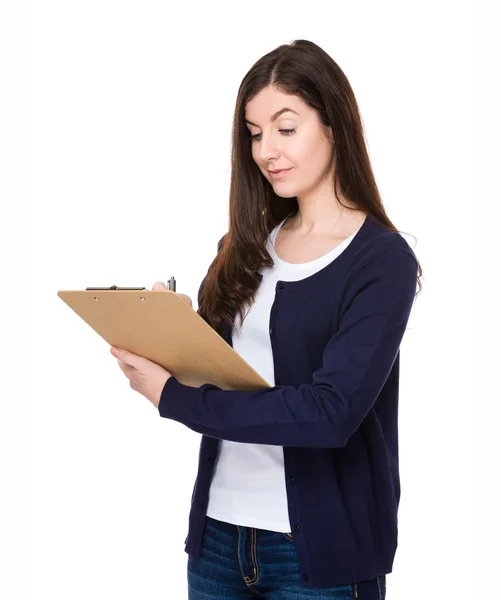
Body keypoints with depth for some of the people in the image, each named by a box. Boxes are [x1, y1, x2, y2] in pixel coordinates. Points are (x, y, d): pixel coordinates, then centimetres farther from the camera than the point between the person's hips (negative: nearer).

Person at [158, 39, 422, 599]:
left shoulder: (382, 260, -10)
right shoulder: (247, 247, 7)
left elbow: (331, 413, -21)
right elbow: (210, 363, 8)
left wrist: (174, 398, -19)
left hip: (320, 551, -5)